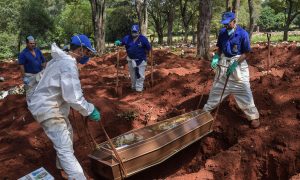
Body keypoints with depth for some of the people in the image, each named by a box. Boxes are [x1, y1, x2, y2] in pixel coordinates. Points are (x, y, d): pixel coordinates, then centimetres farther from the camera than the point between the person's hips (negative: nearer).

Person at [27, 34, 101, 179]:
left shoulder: (61, 59, 9)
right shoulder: (69, 64, -23)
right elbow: (73, 97, -29)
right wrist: (90, 110, -18)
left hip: (46, 105, 11)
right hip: (47, 109, -11)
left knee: (67, 132, 28)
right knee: (65, 148, -12)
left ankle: (62, 165, 46)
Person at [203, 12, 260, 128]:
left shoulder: (243, 34, -14)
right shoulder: (222, 32, -1)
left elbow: (245, 53, -11)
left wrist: (235, 64, -22)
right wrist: (216, 57, -9)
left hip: (238, 63, -4)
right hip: (223, 63, 4)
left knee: (244, 91, -1)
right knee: (216, 88, 14)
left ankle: (253, 116, 13)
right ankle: (206, 109, 28)